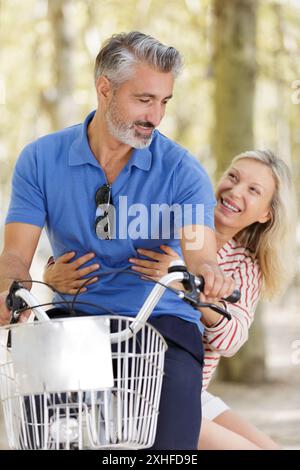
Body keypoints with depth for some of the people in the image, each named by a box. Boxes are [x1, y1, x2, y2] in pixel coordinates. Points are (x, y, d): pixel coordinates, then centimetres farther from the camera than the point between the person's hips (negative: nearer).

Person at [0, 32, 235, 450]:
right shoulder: (41, 160, 2)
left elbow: (199, 249, -15)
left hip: (162, 321, -1)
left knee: (168, 442, -23)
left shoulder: (182, 171, -2)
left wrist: (208, 274, -40)